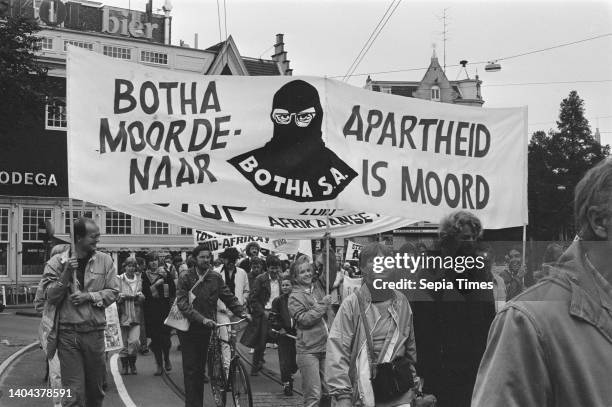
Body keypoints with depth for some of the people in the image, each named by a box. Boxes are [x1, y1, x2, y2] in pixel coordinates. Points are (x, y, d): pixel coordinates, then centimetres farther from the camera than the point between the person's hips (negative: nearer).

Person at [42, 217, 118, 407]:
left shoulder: (104, 260, 3)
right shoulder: (57, 261, -1)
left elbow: (113, 292, 2)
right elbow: (51, 297, -4)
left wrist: (88, 296, -12)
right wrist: (66, 274, -16)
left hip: (95, 332, 2)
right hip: (68, 332, -2)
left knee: (96, 387, 13)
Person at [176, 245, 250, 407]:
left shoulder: (215, 277, 4)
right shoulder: (185, 277, -7)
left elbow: (229, 297, 3)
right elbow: (182, 304, -15)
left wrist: (242, 312, -14)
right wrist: (202, 318, -25)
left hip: (205, 328, 4)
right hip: (189, 328, -3)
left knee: (200, 370, 10)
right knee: (191, 370, -5)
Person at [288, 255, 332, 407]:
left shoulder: (318, 288, 13)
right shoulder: (294, 297, -4)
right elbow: (304, 319, -16)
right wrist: (322, 305, -16)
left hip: (325, 346, 6)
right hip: (308, 350, -6)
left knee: (329, 391, 10)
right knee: (313, 395, -9)